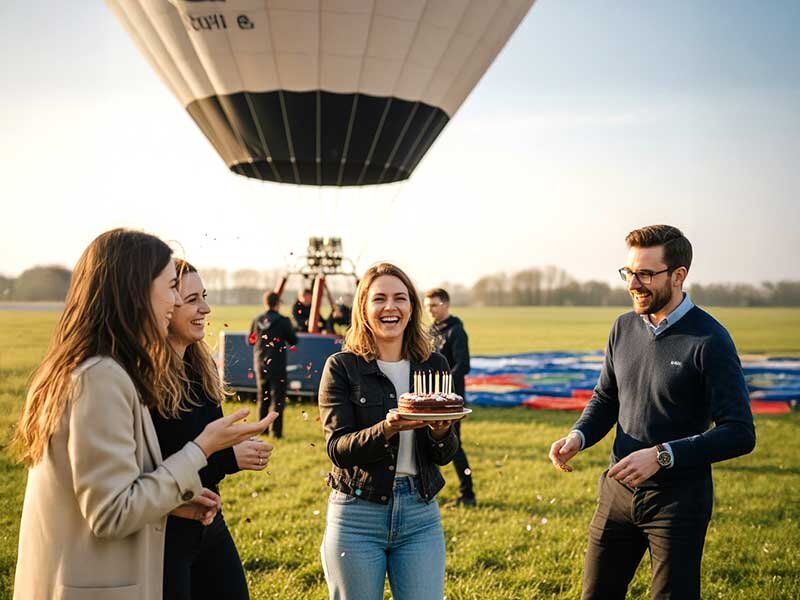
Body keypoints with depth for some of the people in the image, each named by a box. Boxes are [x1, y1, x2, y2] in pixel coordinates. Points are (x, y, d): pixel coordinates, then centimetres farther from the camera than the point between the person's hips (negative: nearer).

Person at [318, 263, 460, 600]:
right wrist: (387, 429, -28)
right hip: (357, 515, -2)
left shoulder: (433, 365, 5)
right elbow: (337, 449, -12)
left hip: (420, 513, 3)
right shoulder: (342, 367, -4)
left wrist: (441, 432, -17)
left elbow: (445, 456, 5)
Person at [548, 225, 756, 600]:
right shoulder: (624, 328, 3)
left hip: (678, 499, -6)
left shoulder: (709, 341, -15)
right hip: (618, 491, 6)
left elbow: (739, 434, -18)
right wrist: (579, 436, -6)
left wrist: (663, 455, -26)